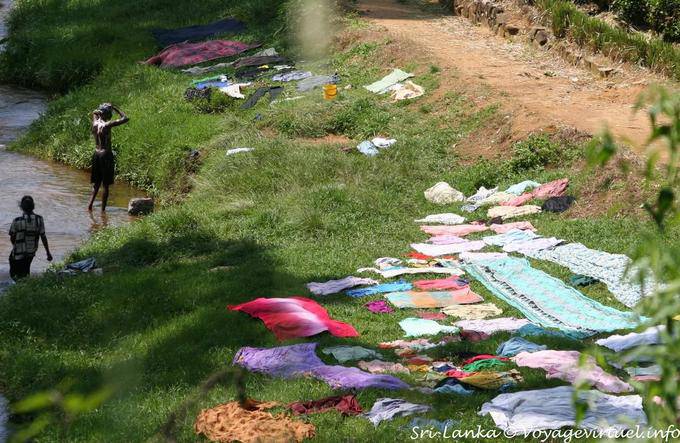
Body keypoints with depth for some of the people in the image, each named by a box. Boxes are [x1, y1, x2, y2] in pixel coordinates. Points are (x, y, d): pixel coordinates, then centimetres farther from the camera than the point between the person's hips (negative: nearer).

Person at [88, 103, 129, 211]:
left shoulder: (95, 123, 2)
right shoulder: (107, 125, -18)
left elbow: (95, 112, 26)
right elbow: (125, 119, -16)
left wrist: (100, 110, 10)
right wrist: (116, 109, -6)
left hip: (96, 154, 7)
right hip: (106, 155, -7)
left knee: (96, 183, 17)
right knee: (106, 185, 1)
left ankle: (90, 205, 11)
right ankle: (103, 210, 4)